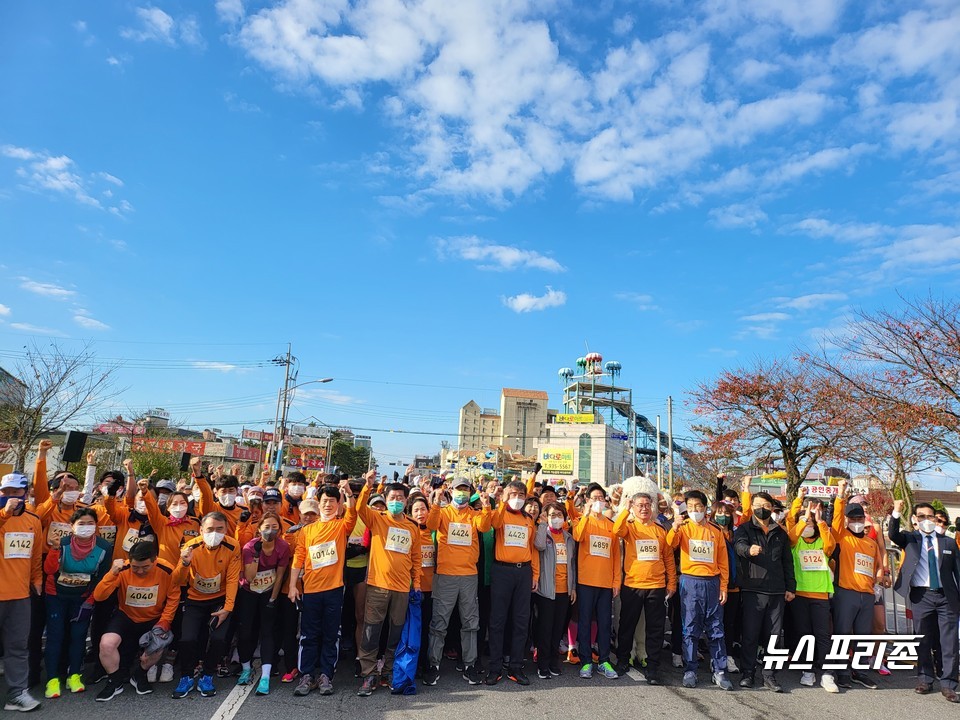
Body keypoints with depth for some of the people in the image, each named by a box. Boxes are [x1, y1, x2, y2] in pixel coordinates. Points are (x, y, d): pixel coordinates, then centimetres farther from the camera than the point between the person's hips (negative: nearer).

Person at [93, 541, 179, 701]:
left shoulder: (166, 571, -20)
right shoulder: (123, 570, -20)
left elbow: (173, 598, -9)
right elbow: (98, 596, -22)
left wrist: (164, 622, -17)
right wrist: (113, 573, -35)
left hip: (154, 619, -1)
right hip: (126, 616, 1)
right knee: (106, 643, -25)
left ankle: (140, 675, 9)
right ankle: (115, 682, 5)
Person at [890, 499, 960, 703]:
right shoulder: (910, 539, 6)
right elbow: (893, 535, -14)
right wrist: (896, 513, -28)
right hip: (921, 596, -1)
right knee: (923, 640, 7)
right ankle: (925, 679, 19)